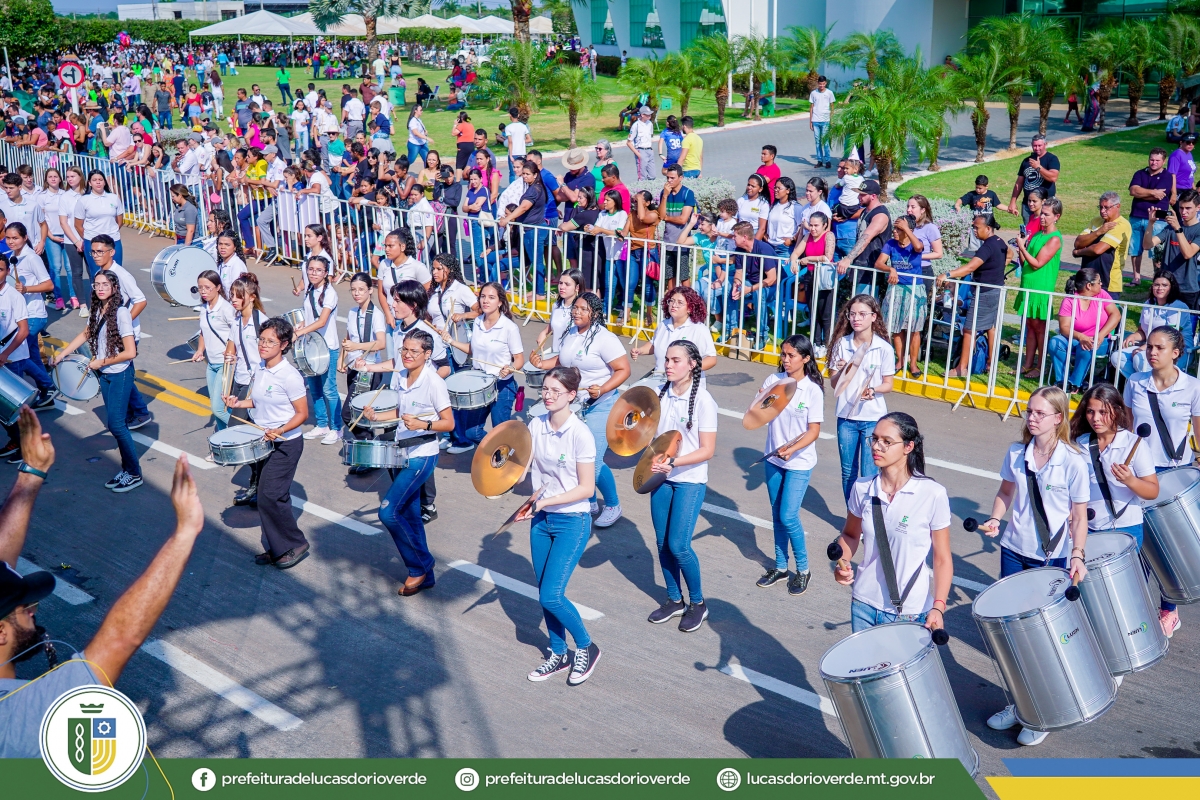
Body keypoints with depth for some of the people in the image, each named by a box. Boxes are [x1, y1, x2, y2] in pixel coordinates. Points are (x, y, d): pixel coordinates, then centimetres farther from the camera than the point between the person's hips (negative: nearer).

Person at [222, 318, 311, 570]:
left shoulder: (289, 376, -20)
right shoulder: (258, 368, 3)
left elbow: (302, 414, -16)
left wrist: (280, 431, -29)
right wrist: (238, 403, -2)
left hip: (286, 444, -8)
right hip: (264, 441, 8)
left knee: (269, 496, -9)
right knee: (274, 496, 13)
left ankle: (295, 545, 6)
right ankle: (275, 548, 24)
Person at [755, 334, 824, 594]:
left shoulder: (813, 390, -13)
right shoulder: (773, 380, -2)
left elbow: (813, 431, -12)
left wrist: (792, 449, -25)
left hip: (799, 463, -4)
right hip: (773, 458, 5)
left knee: (788, 516, -6)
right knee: (777, 514, 13)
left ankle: (803, 569, 14)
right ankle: (780, 567, 28)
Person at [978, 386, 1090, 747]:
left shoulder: (1073, 463, -13)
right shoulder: (1016, 453, -1)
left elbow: (1079, 516, -8)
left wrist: (1077, 556, -19)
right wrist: (994, 519, -5)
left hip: (1053, 559, -4)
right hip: (1015, 551, 4)